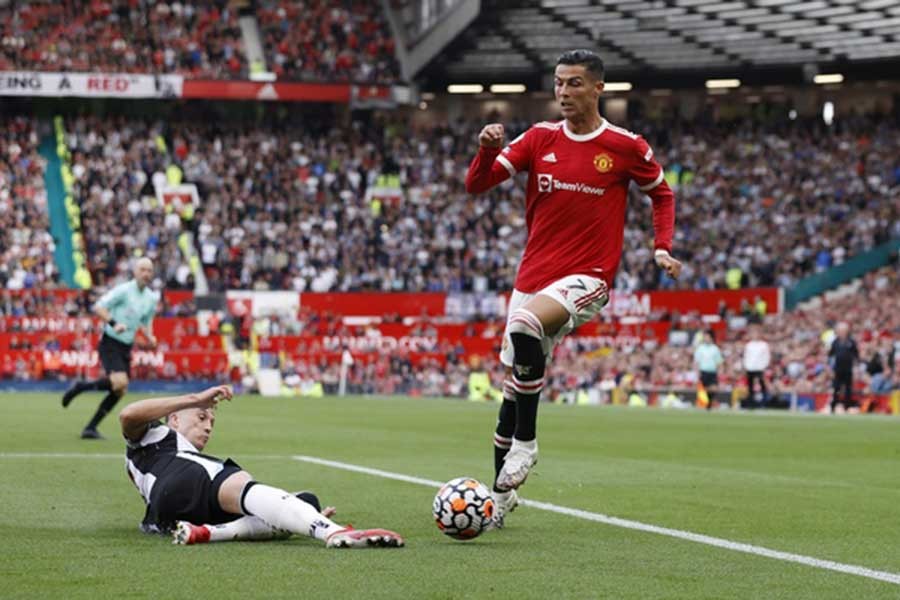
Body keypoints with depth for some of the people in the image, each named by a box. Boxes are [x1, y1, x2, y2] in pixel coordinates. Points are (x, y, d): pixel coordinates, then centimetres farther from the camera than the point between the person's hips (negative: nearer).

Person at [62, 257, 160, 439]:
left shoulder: (151, 298, 9)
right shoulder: (124, 290, -12)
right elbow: (98, 307, -14)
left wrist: (149, 337, 3)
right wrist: (113, 323, -27)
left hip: (126, 347, 7)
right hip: (110, 343, -7)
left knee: (119, 392, 2)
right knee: (120, 382, -27)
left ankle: (91, 428, 11)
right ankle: (81, 387, -4)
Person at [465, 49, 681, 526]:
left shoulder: (625, 147, -2)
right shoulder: (539, 138, 5)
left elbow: (661, 194, 15)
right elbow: (476, 186, 1)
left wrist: (662, 247, 2)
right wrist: (487, 150, -19)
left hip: (587, 278, -5)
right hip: (533, 273, 5)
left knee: (526, 324, -34)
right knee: (513, 385, 6)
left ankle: (525, 443, -20)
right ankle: (502, 490, 23)